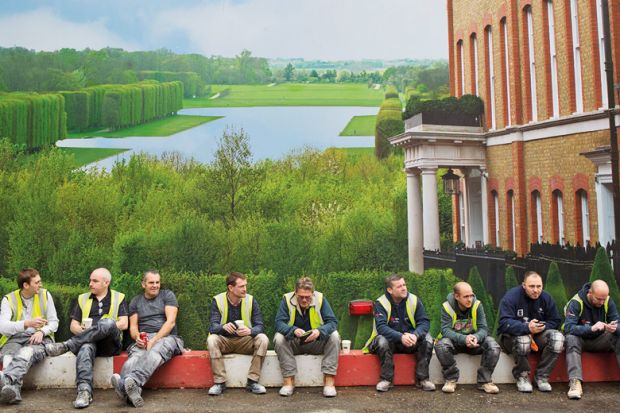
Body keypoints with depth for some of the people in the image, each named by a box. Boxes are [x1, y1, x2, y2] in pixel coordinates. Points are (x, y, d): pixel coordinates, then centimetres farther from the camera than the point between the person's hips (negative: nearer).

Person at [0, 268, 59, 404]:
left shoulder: (45, 295, 10)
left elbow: (54, 322, 10)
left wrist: (41, 331, -13)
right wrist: (27, 323, -25)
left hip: (38, 338, -1)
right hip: (14, 339, 2)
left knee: (26, 352, -37)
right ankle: (13, 390, -58)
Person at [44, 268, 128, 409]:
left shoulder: (118, 298, 12)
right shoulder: (83, 299, 20)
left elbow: (123, 324, 1)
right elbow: (73, 325, 15)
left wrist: (107, 328, -11)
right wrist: (84, 332, -6)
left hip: (110, 343, -2)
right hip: (88, 341, 2)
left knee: (108, 322, -36)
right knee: (85, 347, -37)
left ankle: (66, 345, -31)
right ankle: (84, 390, -49)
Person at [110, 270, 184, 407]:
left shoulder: (167, 295, 10)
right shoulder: (136, 301, 19)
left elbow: (171, 321, -3)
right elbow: (133, 327, 12)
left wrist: (155, 340, -16)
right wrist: (137, 337, -14)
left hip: (166, 337, -2)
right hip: (143, 339, 2)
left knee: (156, 351, -40)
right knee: (136, 355, -36)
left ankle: (129, 382, -66)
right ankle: (129, 386, -68)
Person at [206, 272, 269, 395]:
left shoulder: (251, 300, -5)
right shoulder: (218, 300, -9)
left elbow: (259, 326, -9)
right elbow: (212, 327, -16)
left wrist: (250, 331, -34)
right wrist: (223, 327, -41)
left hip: (245, 341, 1)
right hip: (224, 341, -1)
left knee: (263, 339, -26)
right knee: (211, 340, -31)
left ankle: (252, 381, -19)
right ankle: (220, 382, -23)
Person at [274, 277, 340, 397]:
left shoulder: (320, 299, -11)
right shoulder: (287, 299, -12)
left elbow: (333, 322, -15)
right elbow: (279, 322, -19)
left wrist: (319, 331, -36)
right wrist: (293, 330, -39)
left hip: (317, 343, 0)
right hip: (294, 344, 0)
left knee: (334, 336, -25)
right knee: (279, 338, -28)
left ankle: (329, 380, -23)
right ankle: (289, 381, -22)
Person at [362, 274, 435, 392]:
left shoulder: (414, 300, -5)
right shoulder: (381, 303, -13)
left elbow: (424, 322, -10)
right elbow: (381, 327, -24)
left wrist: (415, 335, -32)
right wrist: (401, 337, -39)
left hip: (411, 340, 3)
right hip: (390, 340, -2)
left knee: (427, 339, -23)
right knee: (382, 341, -34)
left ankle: (422, 378, -12)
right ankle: (386, 379, -18)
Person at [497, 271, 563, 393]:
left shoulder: (546, 298, 1)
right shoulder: (511, 297, -16)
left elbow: (555, 321, 4)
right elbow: (504, 323, -26)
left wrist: (543, 327, -19)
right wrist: (527, 327, -40)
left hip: (538, 336, 5)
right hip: (512, 337, -5)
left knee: (558, 337, -23)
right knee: (523, 339, -39)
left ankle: (542, 377, -11)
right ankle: (522, 377, -12)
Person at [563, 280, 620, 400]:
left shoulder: (608, 302, -7)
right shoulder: (576, 303, -20)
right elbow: (568, 328, -30)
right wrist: (591, 328, -44)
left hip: (599, 340, 4)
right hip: (580, 339, -3)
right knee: (571, 339, -36)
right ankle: (575, 383, -46)